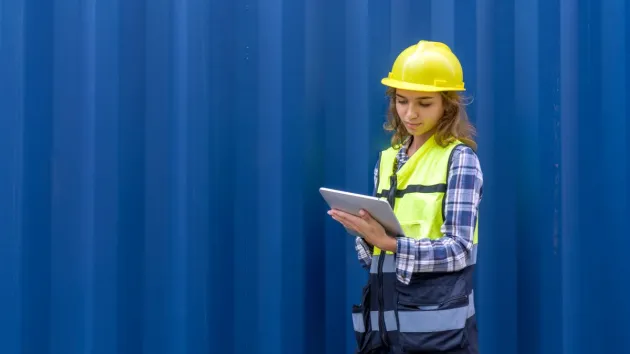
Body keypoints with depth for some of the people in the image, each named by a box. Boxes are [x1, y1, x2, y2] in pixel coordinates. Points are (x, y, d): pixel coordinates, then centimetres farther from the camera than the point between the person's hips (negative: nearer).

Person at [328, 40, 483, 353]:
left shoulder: (460, 158, -4)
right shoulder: (387, 159, 13)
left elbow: (458, 249, -12)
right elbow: (376, 248, 13)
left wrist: (389, 243, -23)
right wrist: (366, 237, -9)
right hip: (384, 321, 5)